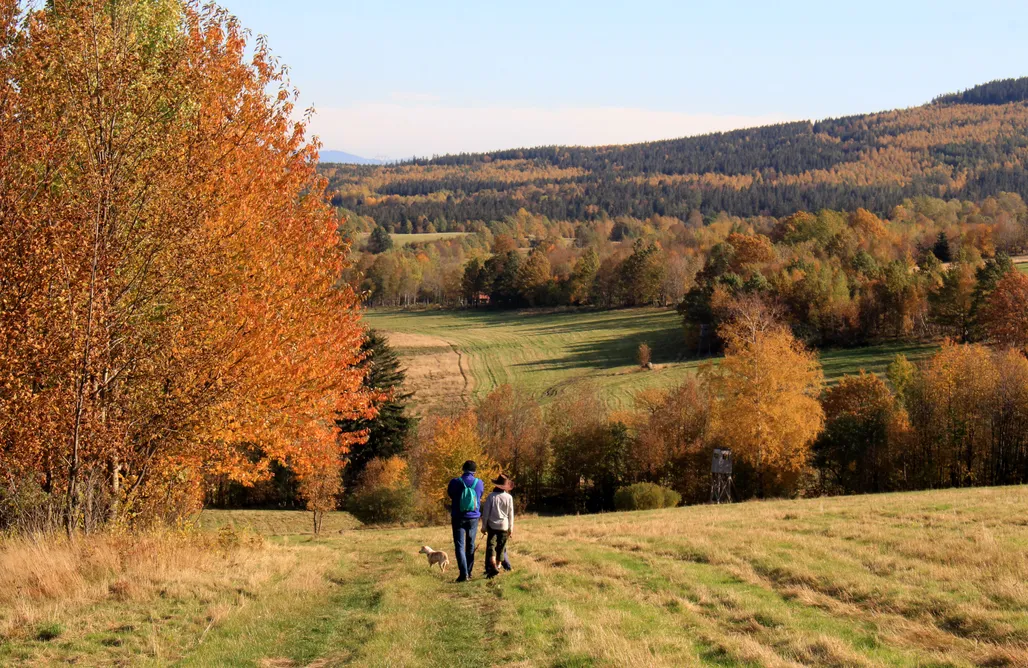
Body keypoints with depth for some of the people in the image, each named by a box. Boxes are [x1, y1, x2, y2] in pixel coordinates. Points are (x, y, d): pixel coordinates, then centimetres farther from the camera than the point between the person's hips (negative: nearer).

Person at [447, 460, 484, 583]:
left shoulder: (455, 482, -10)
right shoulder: (479, 483, -3)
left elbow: (450, 494, 9)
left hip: (458, 518, -3)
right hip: (473, 517, 3)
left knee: (459, 546, -4)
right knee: (470, 546, 15)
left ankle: (464, 573, -17)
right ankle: (469, 572, 19)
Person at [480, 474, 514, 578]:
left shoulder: (492, 496, -7)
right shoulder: (509, 497, -2)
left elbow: (486, 512, -4)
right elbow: (511, 514, 4)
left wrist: (484, 526, 5)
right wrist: (511, 528, 13)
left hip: (493, 525, -2)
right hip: (504, 526, 2)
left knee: (491, 546, -6)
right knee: (501, 547, 14)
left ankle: (493, 567, -25)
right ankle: (497, 566, 19)